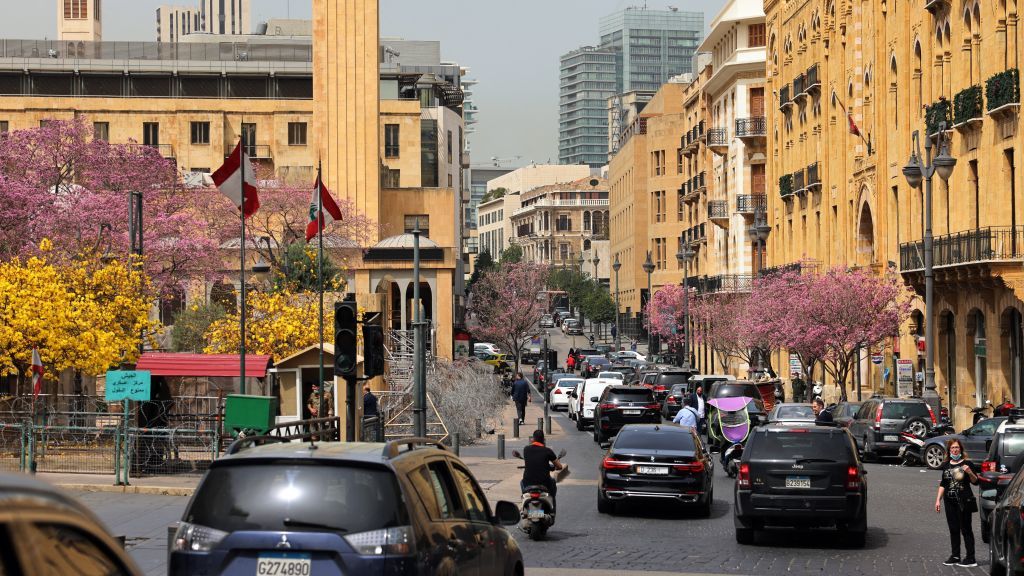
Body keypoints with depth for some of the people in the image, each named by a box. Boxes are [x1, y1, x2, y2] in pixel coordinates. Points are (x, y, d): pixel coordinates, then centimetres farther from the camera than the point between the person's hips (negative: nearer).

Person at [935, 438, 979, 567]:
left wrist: (970, 472, -24)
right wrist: (938, 500, 13)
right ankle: (955, 556, 17)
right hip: (950, 501, 5)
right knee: (953, 529, 10)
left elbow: (975, 482, -6)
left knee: (966, 529, -3)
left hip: (964, 501, -5)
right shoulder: (945, 465, 11)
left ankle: (970, 558, 0)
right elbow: (942, 484, 17)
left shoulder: (966, 463, -4)